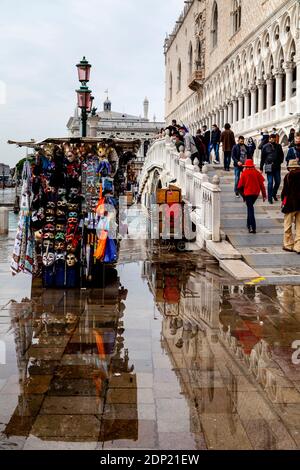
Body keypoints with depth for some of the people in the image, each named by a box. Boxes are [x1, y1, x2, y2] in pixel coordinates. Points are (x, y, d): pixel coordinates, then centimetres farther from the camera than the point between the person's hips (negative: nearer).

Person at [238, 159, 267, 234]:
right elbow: (261, 184, 0)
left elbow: (240, 186, -3)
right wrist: (264, 195, 5)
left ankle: (253, 227, -14)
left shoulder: (244, 173, -5)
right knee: (250, 207, 24)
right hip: (256, 193, 4)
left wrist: (242, 194, 12)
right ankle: (249, 223, 32)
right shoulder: (257, 172, 1)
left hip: (248, 193, -4)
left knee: (250, 209, -4)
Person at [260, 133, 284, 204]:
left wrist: (280, 162, -2)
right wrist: (261, 168, 1)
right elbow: (262, 158, 2)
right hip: (269, 167, -3)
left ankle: (274, 194, 30)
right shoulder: (265, 147, 0)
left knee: (278, 182, 5)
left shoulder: (278, 146, 8)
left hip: (277, 167, 3)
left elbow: (282, 155, 16)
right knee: (270, 182, -3)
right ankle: (270, 198, 5)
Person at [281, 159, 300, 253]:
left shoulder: (288, 176, -10)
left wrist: (283, 200, 4)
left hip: (290, 204, -4)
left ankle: (288, 245, 14)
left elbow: (285, 190, -10)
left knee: (288, 225, 9)